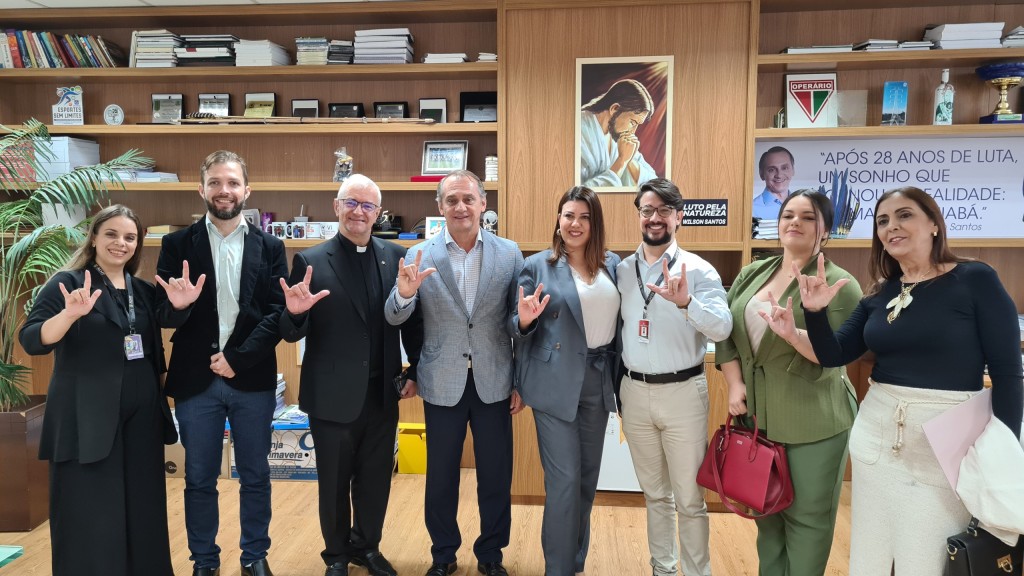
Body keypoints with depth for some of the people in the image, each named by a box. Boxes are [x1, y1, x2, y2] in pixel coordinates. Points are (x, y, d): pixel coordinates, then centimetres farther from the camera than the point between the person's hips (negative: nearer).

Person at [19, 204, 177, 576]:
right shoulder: (68, 282, -4)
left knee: (142, 513, 11)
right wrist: (71, 314, -31)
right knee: (90, 520, 1)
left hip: (141, 419, 5)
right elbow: (31, 341, -16)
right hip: (86, 419, -5)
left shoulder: (145, 291, 12)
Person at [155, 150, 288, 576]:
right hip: (196, 380, 0)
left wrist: (236, 358, -13)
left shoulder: (270, 247, 2)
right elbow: (163, 316, 0)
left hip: (253, 378, 0)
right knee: (199, 479, 12)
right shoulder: (177, 245, 2)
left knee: (255, 476, 11)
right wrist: (177, 306, -24)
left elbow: (278, 313, -4)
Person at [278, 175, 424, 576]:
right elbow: (292, 333, -7)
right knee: (334, 482, 16)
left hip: (382, 393, 2)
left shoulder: (396, 257, 0)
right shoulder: (310, 262, -7)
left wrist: (415, 371, 1)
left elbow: (412, 318, 4)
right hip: (333, 396, -2)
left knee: (376, 478, 18)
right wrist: (295, 313, -28)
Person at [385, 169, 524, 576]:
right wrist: (404, 293, -27)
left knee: (496, 475, 12)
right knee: (441, 475, 14)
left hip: (493, 382, 0)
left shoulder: (509, 253, -2)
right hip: (443, 384, 0)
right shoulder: (419, 256, -3)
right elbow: (394, 319, -4)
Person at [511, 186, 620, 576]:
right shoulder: (537, 265, -5)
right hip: (556, 383, -5)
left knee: (588, 476, 16)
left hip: (599, 381, 5)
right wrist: (524, 320, -24)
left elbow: (617, 321, 11)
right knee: (564, 479, -3)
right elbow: (519, 328, -2)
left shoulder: (612, 264, 7)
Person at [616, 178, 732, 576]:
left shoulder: (698, 270, -7)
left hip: (682, 392, -4)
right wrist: (615, 386, 6)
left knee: (689, 499, 6)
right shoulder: (622, 270, 5)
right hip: (634, 392, 4)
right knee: (654, 494, 18)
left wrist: (685, 302, -35)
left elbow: (722, 328, -18)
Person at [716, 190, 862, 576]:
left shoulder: (840, 285, -10)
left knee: (806, 516, 8)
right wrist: (735, 384, -4)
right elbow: (725, 330, 7)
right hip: (756, 415, 5)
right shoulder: (752, 273, 6)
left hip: (812, 422, -5)